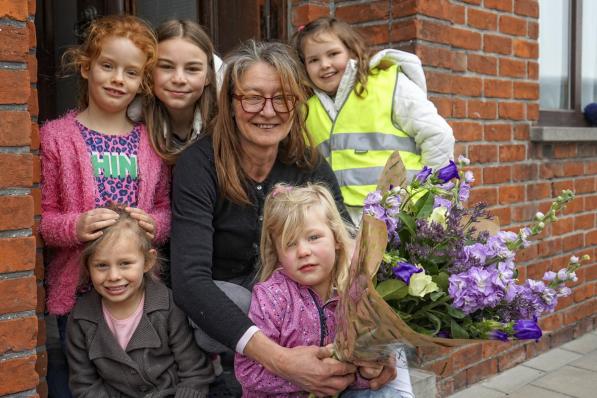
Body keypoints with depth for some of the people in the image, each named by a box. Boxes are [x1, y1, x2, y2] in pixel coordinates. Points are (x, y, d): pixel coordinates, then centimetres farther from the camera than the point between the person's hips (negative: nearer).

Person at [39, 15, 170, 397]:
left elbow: (166, 208, 7)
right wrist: (74, 226, -22)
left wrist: (153, 223, -14)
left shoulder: (150, 140, 6)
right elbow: (38, 215, -4)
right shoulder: (56, 135, -2)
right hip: (77, 292, -2)